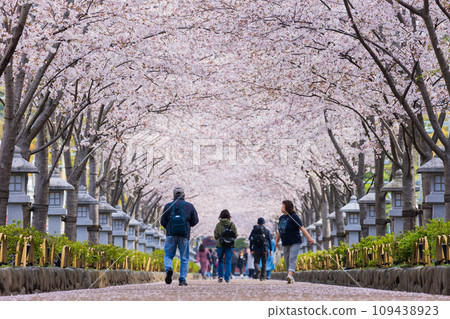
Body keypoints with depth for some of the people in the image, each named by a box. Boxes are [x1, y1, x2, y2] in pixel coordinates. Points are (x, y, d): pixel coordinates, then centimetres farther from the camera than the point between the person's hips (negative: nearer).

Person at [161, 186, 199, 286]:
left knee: (168, 255, 10)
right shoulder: (189, 206, 5)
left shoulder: (168, 206, 4)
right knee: (184, 258, 8)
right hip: (184, 235, 0)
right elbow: (195, 221, 5)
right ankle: (182, 279, 2)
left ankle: (169, 269, -19)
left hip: (171, 234, 0)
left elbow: (163, 222, 5)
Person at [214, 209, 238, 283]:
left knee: (220, 260, 15)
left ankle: (220, 276, 6)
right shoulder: (232, 224, -3)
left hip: (220, 245, 0)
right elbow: (235, 235, 0)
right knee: (228, 261, 5)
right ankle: (227, 278, 0)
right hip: (230, 246, 0)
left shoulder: (218, 224, -4)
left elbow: (215, 236, -3)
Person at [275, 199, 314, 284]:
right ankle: (291, 278, 10)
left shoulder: (294, 216, -8)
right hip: (285, 244, 7)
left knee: (292, 259, -17)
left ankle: (290, 275, -31)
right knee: (287, 260, 4)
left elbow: (302, 228, -13)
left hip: (294, 242, -7)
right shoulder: (281, 218, 14)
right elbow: (279, 231, 23)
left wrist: (309, 237, -21)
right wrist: (276, 241, 26)